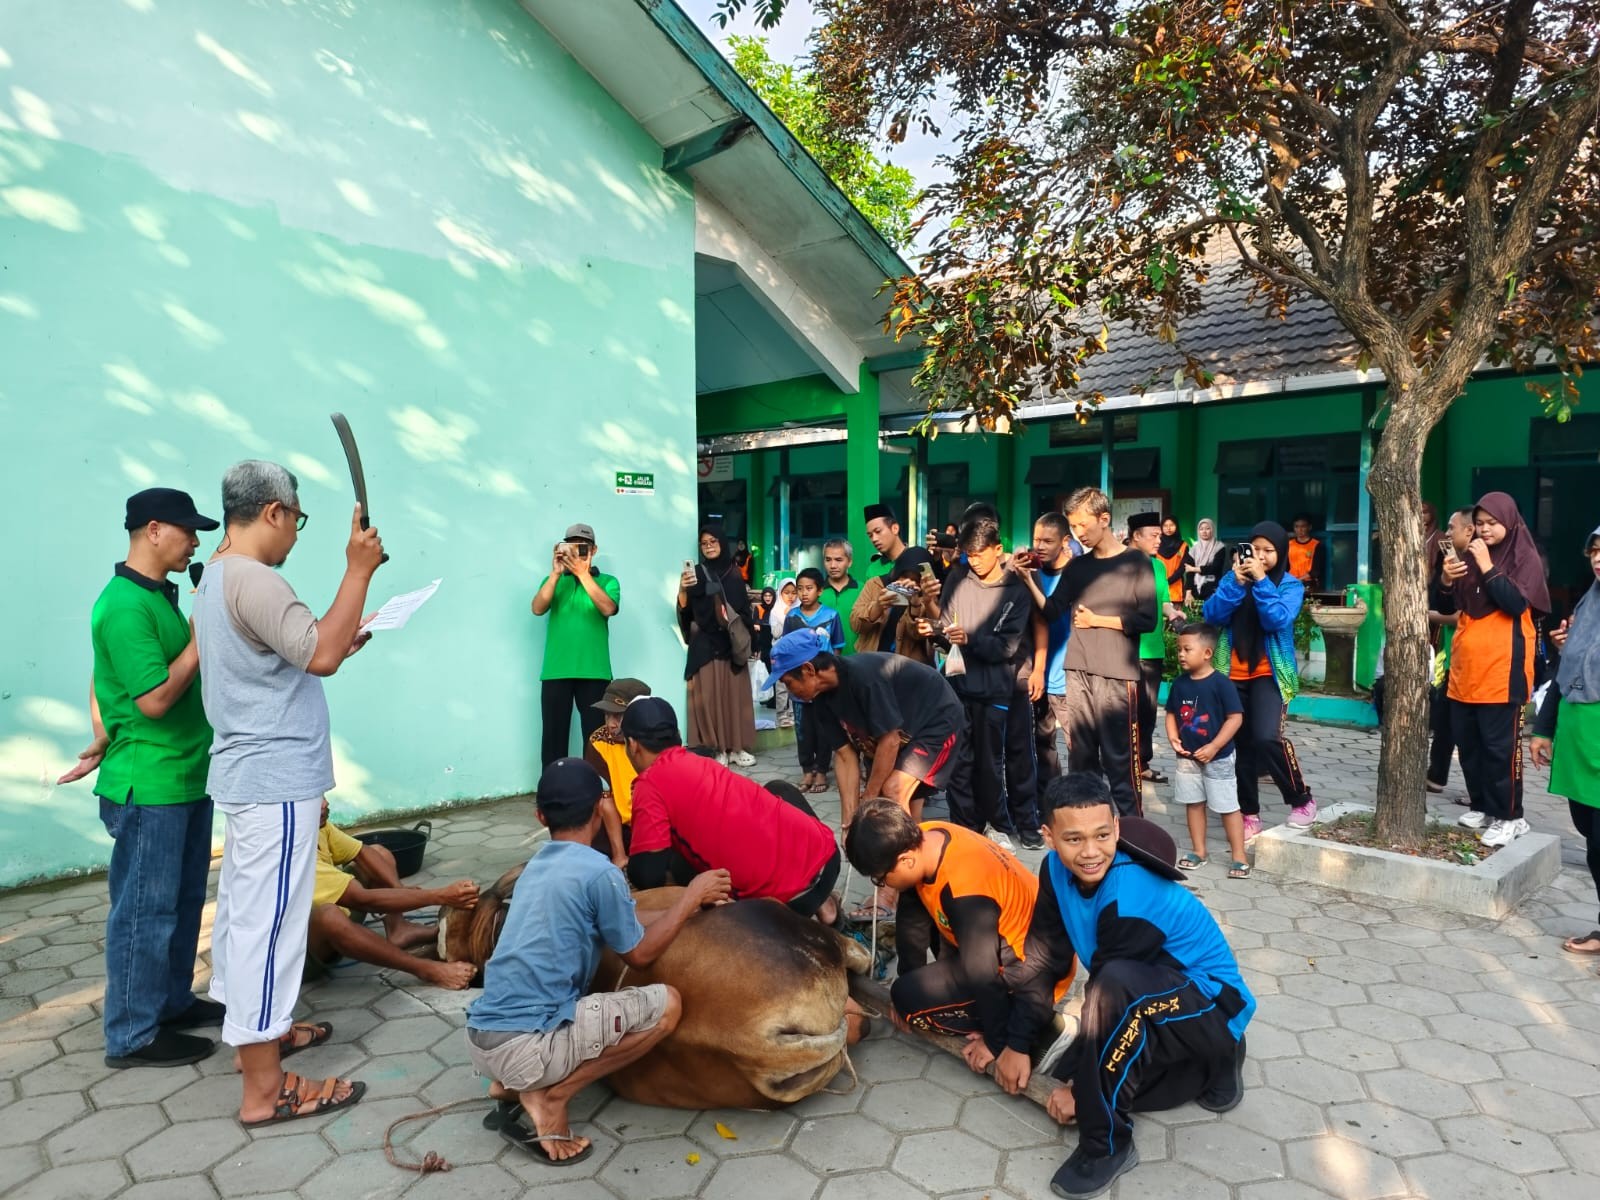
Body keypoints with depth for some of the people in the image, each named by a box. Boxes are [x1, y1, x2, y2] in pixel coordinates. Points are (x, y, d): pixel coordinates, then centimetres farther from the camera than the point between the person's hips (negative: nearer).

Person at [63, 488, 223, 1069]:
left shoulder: (160, 596, 11)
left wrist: (104, 742, 13)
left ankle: (172, 1001, 34)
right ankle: (133, 1035, 17)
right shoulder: (124, 606, -19)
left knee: (184, 902, 19)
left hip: (188, 777, 9)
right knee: (145, 911, 3)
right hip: (148, 788, -9)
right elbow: (155, 698, -24)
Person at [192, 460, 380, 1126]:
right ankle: (265, 1089, 4)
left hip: (251, 774, 11)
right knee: (270, 921, -5)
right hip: (276, 781, -11)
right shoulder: (252, 579, -20)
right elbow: (321, 655, -30)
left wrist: (342, 643, 18)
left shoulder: (217, 576, 14)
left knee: (242, 909, 20)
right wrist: (359, 569, -26)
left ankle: (250, 1027, 36)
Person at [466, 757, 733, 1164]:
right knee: (666, 1004, -2)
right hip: (523, 1047, -8)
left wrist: (686, 899, 27)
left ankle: (509, 1086, 14)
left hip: (482, 1038, 8)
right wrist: (692, 896, 9)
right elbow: (639, 954, 0)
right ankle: (550, 1099, -3)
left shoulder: (536, 866, 14)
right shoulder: (598, 871, -11)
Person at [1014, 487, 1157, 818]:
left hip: (1117, 677, -5)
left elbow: (1147, 620, -7)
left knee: (1119, 760, -2)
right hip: (1077, 674, 5)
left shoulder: (1136, 562, -1)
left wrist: (1097, 620, -6)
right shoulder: (1077, 566, 13)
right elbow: (1052, 612, 4)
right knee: (1080, 758, 10)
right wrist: (1028, 579, -7)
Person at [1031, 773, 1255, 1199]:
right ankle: (1210, 1069, 17)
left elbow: (1110, 992, -23)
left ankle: (1106, 1144, -19)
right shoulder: (1056, 869, -10)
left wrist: (1079, 1084, -11)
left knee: (1116, 986, -36)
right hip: (1153, 1003, 9)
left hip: (1212, 1007, -9)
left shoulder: (1132, 901, -31)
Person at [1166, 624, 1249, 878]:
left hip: (1217, 758, -6)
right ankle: (1198, 851, 26)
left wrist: (1213, 747, -20)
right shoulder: (1179, 683, 1)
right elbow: (1171, 713, 12)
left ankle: (1239, 856, 12)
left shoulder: (1221, 683, -16)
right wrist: (1173, 737, -6)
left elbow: (1235, 718, -16)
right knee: (1193, 803, 14)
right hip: (1187, 758, 6)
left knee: (1228, 806, 2)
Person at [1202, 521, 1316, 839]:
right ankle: (1249, 814, 18)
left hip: (1269, 674, -3)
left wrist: (1260, 581, -19)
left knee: (1267, 738, -20)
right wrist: (1237, 581, -17)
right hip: (1233, 674, 3)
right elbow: (1212, 615, -8)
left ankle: (1302, 800, 3)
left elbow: (1277, 620, -17)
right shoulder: (1233, 578, 5)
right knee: (1240, 744, 5)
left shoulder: (1290, 585, 0)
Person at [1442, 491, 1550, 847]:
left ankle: (1509, 816, 5)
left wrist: (1488, 567, -18)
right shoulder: (1471, 555, 13)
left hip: (1502, 666, -6)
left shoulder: (1525, 557, -3)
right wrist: (1447, 580, -5)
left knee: (1500, 744, -4)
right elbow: (1452, 607, 14)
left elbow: (1516, 604, -17)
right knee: (1467, 741, 9)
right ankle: (1481, 806, 21)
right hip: (1466, 664, 6)